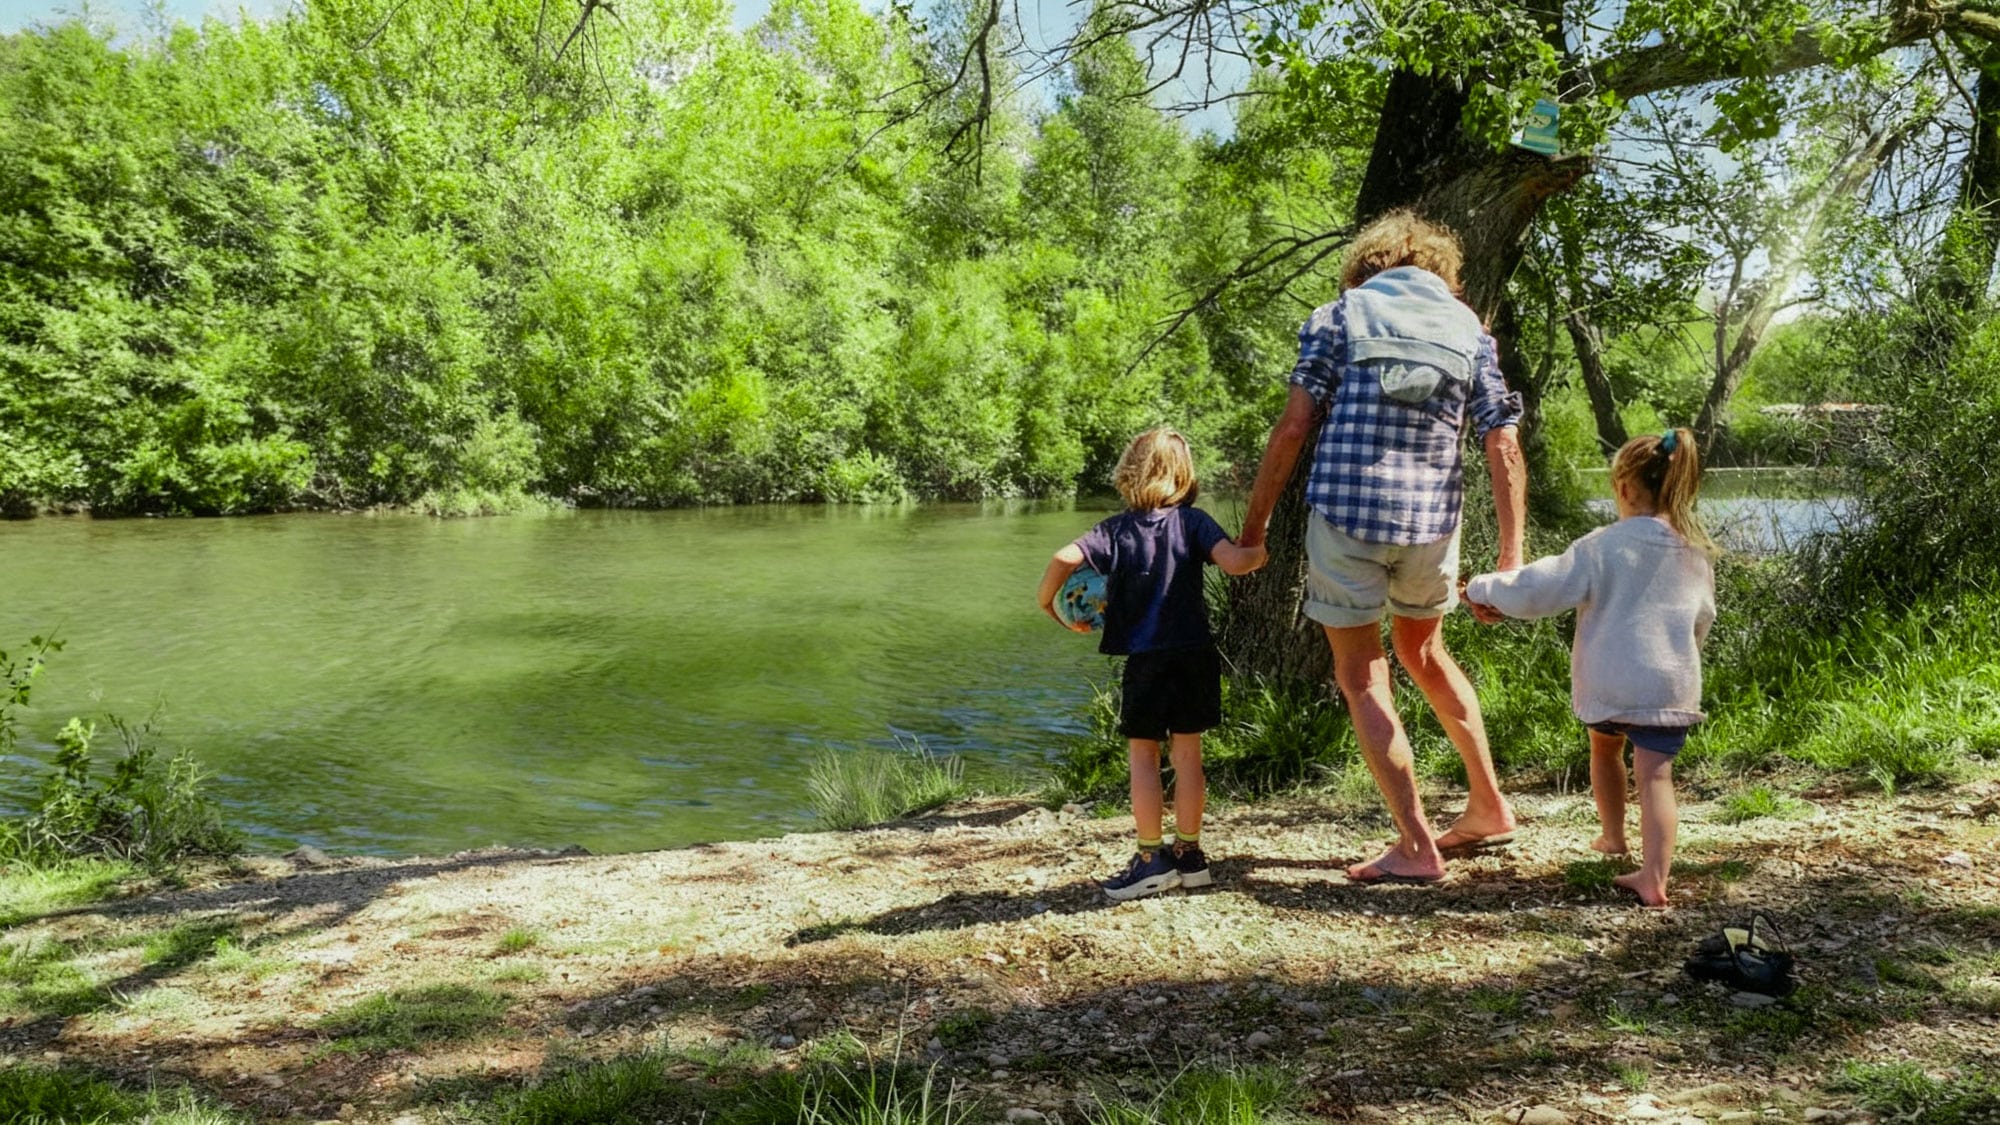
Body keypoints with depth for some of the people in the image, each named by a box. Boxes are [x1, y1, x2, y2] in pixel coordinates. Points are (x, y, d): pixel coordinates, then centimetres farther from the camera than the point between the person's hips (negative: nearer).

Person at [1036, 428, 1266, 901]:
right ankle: (1188, 853, 18)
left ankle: (1152, 858, 8)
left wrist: (1047, 601, 2)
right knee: (1188, 754, 11)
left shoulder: (1115, 530, 0)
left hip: (1144, 660, -2)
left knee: (1144, 756, 7)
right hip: (1194, 654, 2)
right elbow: (1233, 562, -12)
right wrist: (1260, 554, 10)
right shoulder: (1192, 521, 1)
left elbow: (1064, 558, -15)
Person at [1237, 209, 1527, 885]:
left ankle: (1416, 847, 4)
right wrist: (1511, 558, 3)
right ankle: (1487, 807, 33)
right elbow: (1503, 450, 3)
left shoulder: (1341, 314, 5)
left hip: (1345, 512, -4)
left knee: (1361, 676, 7)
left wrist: (1254, 523, 0)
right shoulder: (1470, 330, 12)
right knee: (1422, 652, 26)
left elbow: (1294, 427, -5)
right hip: (1431, 523, 4)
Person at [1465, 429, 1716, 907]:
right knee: (1656, 774, -1)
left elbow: (1536, 590, -12)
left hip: (1608, 679, -2)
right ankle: (1654, 877, -10)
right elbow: (1703, 618, 18)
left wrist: (1482, 588, 2)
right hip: (1672, 684, 2)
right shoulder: (1696, 552, 5)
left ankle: (1613, 837, 42)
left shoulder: (1603, 546, -11)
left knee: (1605, 748, 24)